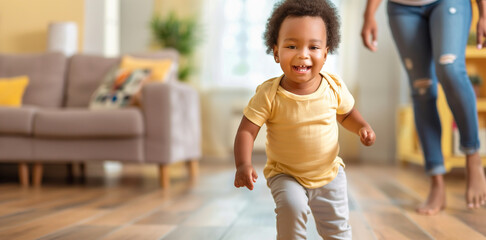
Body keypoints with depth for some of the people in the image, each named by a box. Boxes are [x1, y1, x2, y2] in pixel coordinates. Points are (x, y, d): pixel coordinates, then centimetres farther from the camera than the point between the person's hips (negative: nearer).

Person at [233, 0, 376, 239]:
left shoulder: (334, 87, -13)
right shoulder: (269, 94, -22)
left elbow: (346, 113, 7)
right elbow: (246, 131, -20)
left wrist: (362, 127, -12)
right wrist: (243, 165, -35)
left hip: (330, 173, 3)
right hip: (285, 174, -3)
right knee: (291, 206, -29)